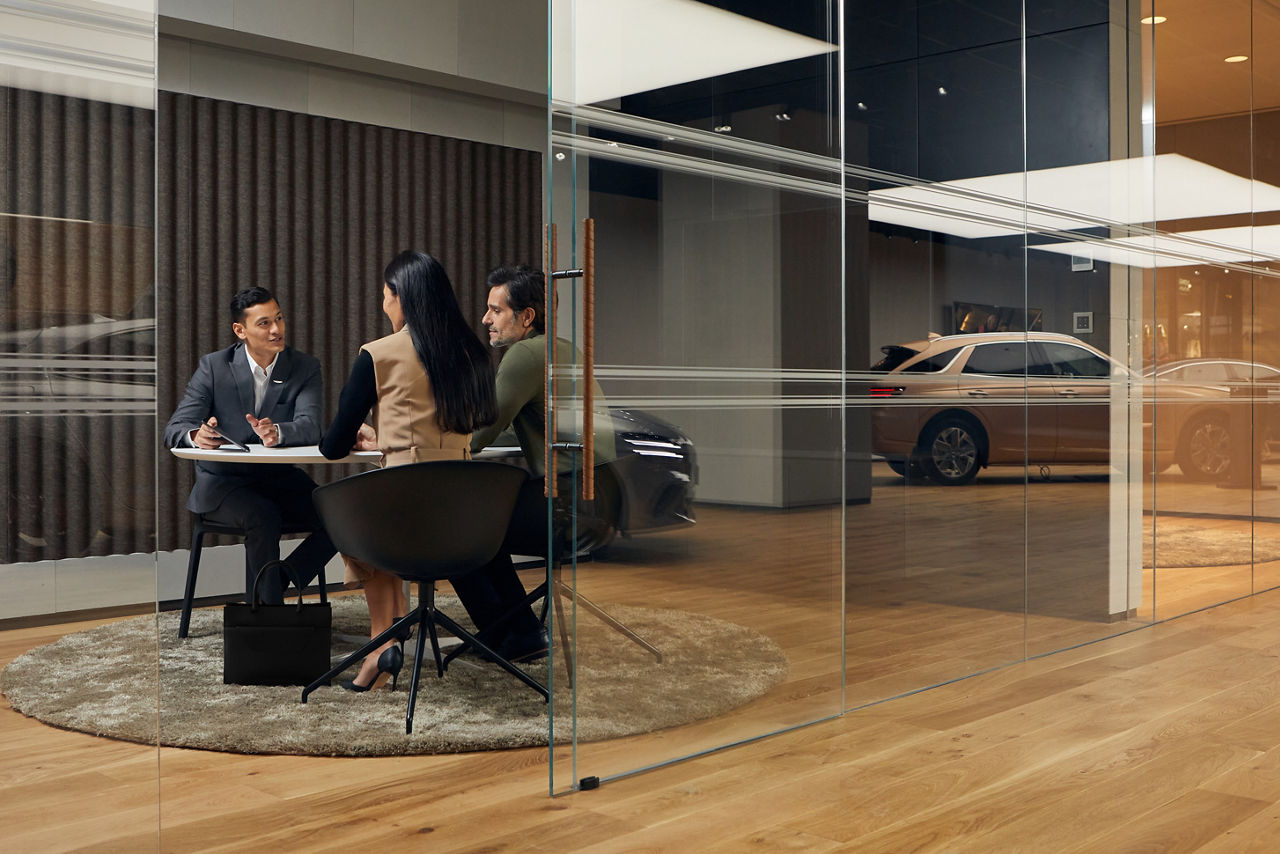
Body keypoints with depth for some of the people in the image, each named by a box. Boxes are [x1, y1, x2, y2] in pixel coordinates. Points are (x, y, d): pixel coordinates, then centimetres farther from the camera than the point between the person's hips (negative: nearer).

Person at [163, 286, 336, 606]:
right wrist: (196, 435, -36)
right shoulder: (213, 367, -3)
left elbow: (311, 427, -18)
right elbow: (174, 429, -10)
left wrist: (277, 432, -43)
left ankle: (280, 580, -3)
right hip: (222, 480, -2)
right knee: (263, 517, -34)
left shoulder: (305, 367, -1)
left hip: (280, 478, 3)